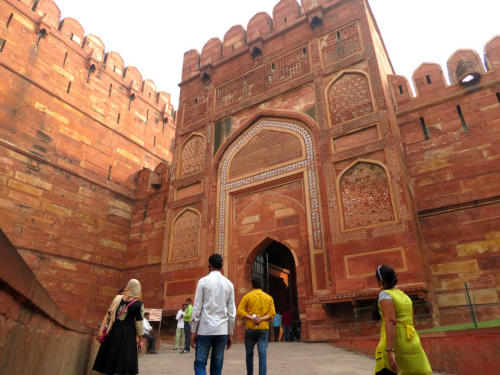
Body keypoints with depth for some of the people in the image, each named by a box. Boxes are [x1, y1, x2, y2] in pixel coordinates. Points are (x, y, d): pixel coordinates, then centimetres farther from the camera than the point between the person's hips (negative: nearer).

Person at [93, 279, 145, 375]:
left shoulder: (118, 298, 4)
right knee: (126, 360, 2)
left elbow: (108, 315, 2)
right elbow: (139, 324, -6)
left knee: (109, 357, 15)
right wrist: (140, 340, 1)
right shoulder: (138, 304, -8)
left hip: (113, 331, 4)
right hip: (128, 334, -4)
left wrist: (101, 330, 5)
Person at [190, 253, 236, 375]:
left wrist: (194, 331, 3)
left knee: (200, 363, 4)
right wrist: (230, 334, 14)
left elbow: (197, 308, -4)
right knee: (217, 365, 11)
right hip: (222, 330, 3)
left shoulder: (203, 281, -3)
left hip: (205, 329, -3)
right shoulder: (229, 284, 6)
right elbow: (232, 312, 7)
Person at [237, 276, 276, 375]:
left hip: (250, 328, -1)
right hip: (263, 329, 1)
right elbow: (272, 313, -2)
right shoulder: (269, 297, 9)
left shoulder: (247, 296, 2)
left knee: (249, 354, 14)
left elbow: (240, 311, -9)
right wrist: (261, 319, -10)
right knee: (262, 354, -2)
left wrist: (251, 318, -14)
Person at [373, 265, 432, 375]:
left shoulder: (385, 294, -6)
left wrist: (390, 352, -25)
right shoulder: (405, 296, 18)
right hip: (411, 344, 8)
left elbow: (390, 322, -19)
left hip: (392, 347, -8)